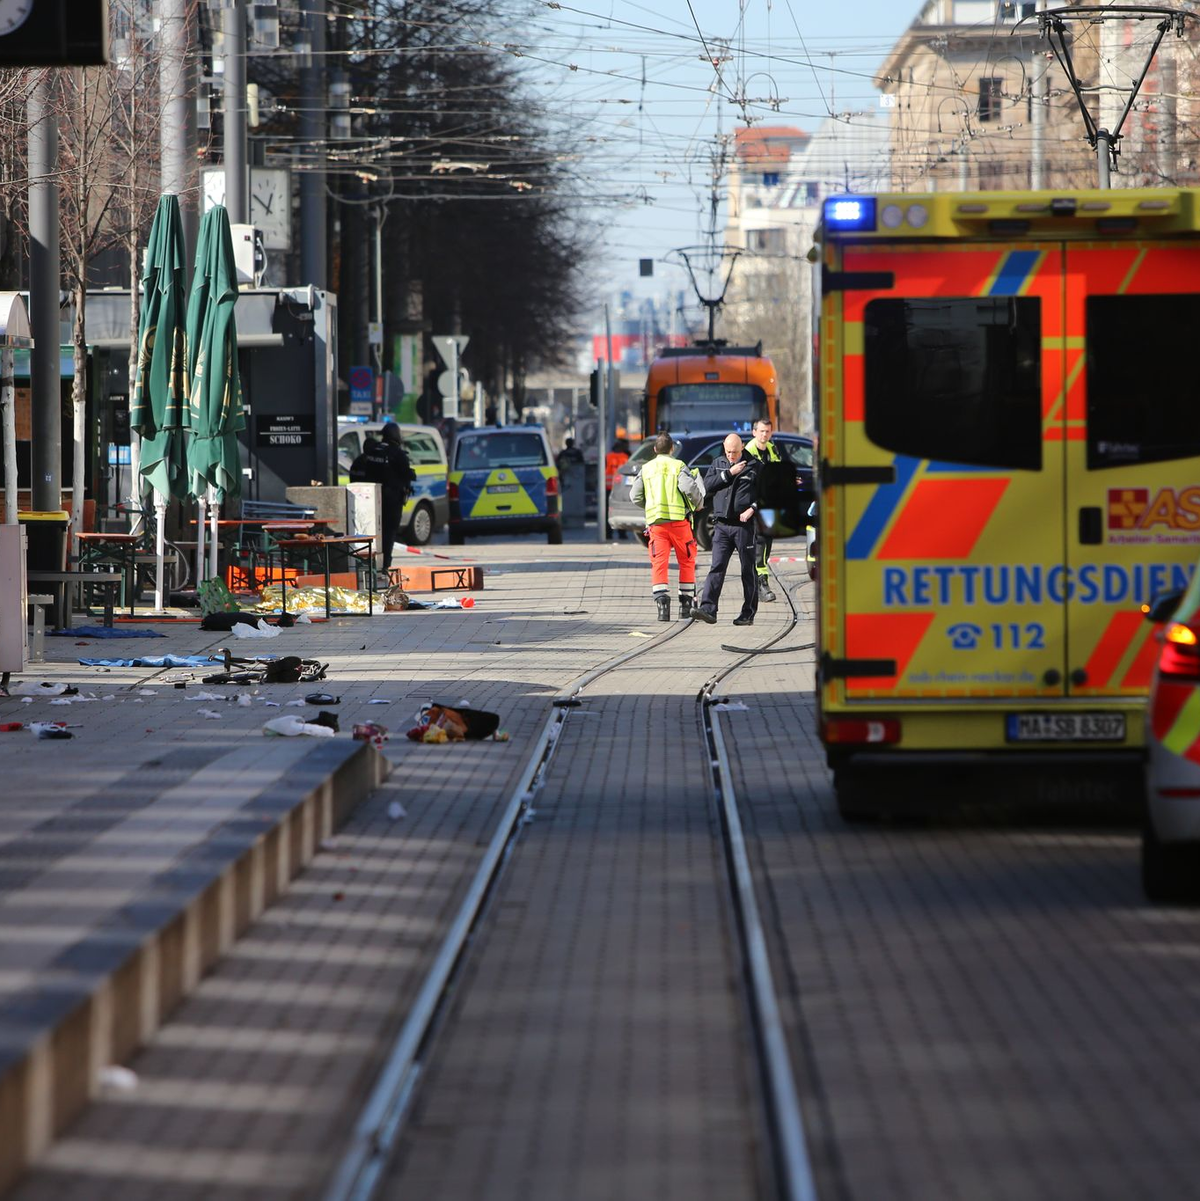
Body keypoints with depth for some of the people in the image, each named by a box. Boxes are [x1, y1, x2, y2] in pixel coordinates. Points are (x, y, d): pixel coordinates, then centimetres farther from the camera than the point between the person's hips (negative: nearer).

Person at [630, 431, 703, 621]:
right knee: (686, 562, 12)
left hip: (655, 521, 2)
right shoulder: (678, 466, 0)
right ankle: (686, 604, 13)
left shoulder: (646, 469, 11)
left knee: (659, 564, -2)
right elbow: (689, 488, -15)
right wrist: (698, 504, 4)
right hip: (678, 520, -2)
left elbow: (635, 496, 9)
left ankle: (662, 602, -19)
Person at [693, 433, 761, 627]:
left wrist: (752, 509, -14)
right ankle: (708, 609, -14)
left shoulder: (755, 466, 2)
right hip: (722, 524, 3)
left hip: (745, 524, -3)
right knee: (717, 567, -7)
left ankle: (748, 613, 8)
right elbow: (707, 487, 2)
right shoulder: (718, 464, 14)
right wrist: (729, 473, -6)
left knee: (748, 570, 3)